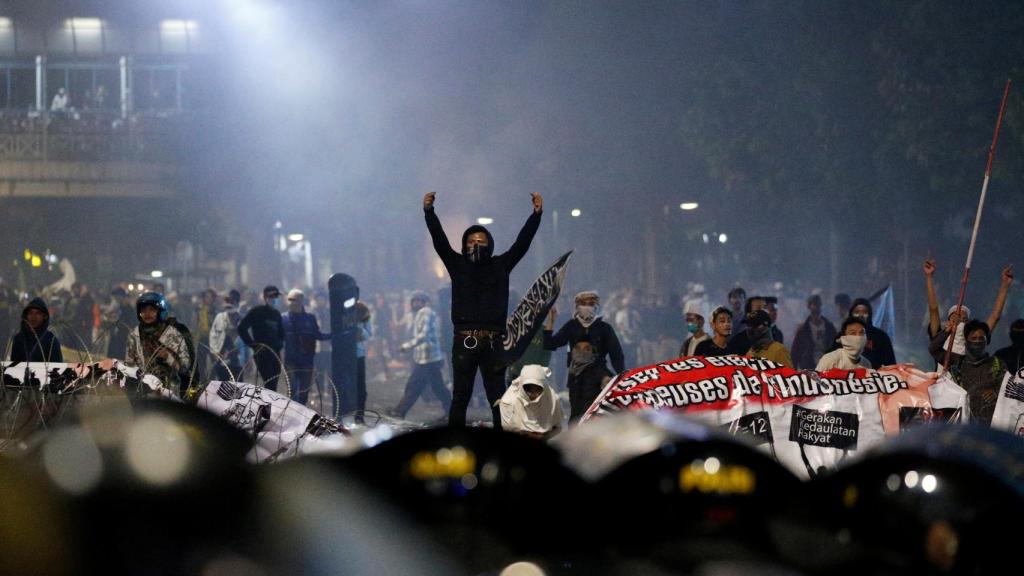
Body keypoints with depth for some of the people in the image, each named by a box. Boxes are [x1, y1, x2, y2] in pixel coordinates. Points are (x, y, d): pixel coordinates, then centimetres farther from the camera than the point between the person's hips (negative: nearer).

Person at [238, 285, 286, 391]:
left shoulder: (276, 314, 17)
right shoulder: (256, 311, -3)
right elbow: (242, 328, -8)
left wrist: (280, 344, 13)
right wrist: (252, 344, -11)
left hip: (275, 352, 7)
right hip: (262, 353, -7)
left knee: (273, 385, 5)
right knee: (269, 382, -15)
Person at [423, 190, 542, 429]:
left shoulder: (500, 266, 13)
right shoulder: (458, 265, 11)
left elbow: (522, 243, 7)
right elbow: (439, 241, 2)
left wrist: (536, 215, -4)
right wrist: (429, 212, -10)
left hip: (493, 343, 0)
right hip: (464, 342, 0)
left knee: (497, 397, 1)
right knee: (460, 397, 1)